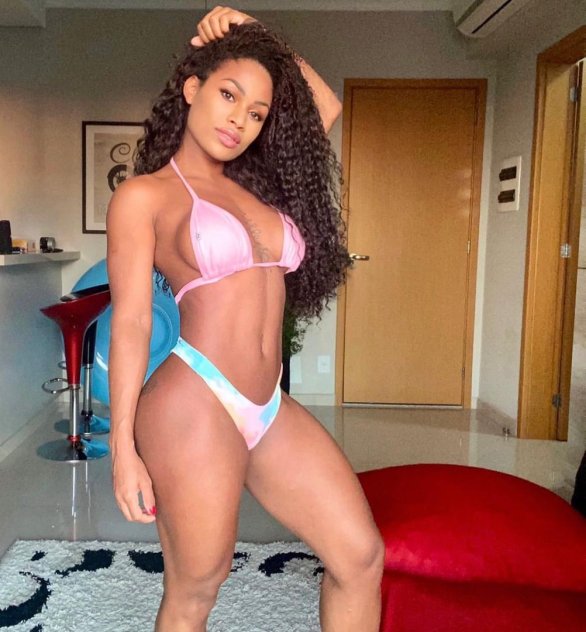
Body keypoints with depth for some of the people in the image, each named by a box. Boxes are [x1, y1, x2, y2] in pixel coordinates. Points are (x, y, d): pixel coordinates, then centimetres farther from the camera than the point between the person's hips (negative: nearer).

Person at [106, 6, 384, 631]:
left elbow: (326, 108, 24)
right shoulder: (144, 195, -1)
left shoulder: (254, 183, 15)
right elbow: (130, 322, -6)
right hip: (195, 407, -6)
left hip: (270, 410, 7)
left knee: (360, 557, 6)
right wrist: (123, 449, -8)